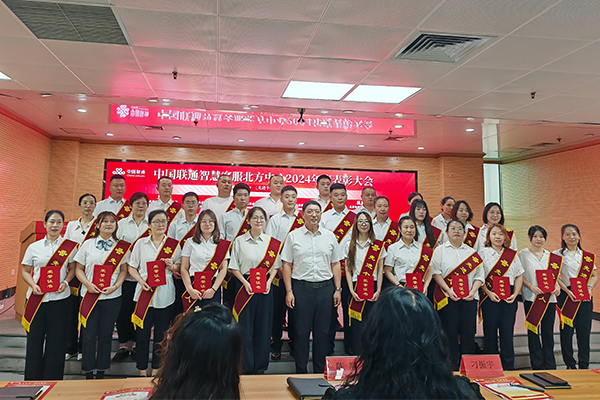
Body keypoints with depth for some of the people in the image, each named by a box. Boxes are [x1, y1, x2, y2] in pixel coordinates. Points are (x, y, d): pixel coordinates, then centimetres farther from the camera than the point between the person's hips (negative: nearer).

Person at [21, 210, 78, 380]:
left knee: (56, 340, 2)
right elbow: (25, 271, 11)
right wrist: (33, 285, -7)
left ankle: (52, 379, 15)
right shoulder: (34, 247, 7)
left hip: (59, 298, -1)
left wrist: (65, 282, -9)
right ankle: (32, 379, 20)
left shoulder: (70, 246, 3)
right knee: (34, 339, 5)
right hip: (36, 299, 1)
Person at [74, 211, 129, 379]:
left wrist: (115, 286, -9)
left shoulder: (122, 247, 4)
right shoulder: (88, 244, 5)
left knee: (106, 335, 6)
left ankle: (101, 373, 20)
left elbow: (124, 270, 7)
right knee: (89, 336, 2)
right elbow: (79, 269, 6)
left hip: (112, 296, 0)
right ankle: (89, 374, 17)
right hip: (90, 296, 0)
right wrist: (88, 284, -10)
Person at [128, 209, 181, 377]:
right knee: (142, 333, 3)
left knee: (161, 334, 6)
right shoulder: (141, 243, 5)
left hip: (165, 295, 0)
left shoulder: (174, 244, 4)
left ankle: (156, 369, 22)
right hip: (145, 293, 0)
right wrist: (141, 280, -10)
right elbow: (132, 267, 7)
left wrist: (172, 266, -11)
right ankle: (142, 370, 19)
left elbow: (181, 267, 11)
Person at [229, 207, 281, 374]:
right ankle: (247, 369, 14)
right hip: (245, 286, -1)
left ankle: (260, 369, 20)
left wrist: (269, 281, -5)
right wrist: (245, 282, -11)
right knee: (245, 329, 0)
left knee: (263, 328, 5)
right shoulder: (239, 241, 1)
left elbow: (274, 266, 11)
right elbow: (234, 267, 2)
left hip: (265, 288, 2)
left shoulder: (272, 242, 5)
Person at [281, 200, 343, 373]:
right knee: (301, 331, 4)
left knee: (323, 332, 8)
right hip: (301, 287, -2)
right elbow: (287, 265, 2)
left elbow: (335, 264, 11)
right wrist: (289, 291, -5)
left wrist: (337, 289, 5)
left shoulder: (330, 236, 9)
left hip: (326, 288, 2)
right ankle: (301, 372, 18)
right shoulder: (293, 236, 3)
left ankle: (320, 373, 22)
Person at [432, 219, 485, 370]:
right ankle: (452, 367, 6)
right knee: (450, 332, -3)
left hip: (469, 298, 3)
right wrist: (448, 290, -13)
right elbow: (436, 272, -3)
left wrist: (473, 291, -5)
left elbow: (479, 275, 11)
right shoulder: (440, 250, 7)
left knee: (469, 333, 2)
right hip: (448, 298, -3)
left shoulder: (472, 252, 16)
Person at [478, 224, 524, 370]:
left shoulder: (513, 254, 11)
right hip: (489, 298, -2)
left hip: (509, 298, 2)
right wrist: (488, 292, -11)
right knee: (490, 332, 2)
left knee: (507, 332, 4)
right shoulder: (482, 253, 4)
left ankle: (509, 368, 15)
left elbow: (519, 276, 11)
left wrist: (515, 294, -2)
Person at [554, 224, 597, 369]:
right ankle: (570, 365, 12)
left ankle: (584, 365, 17)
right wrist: (567, 291, -15)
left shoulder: (588, 256, 12)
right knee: (566, 330, -1)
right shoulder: (557, 254, 2)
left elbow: (594, 276, 15)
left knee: (585, 330, 3)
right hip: (566, 296, -3)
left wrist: (590, 287, -4)